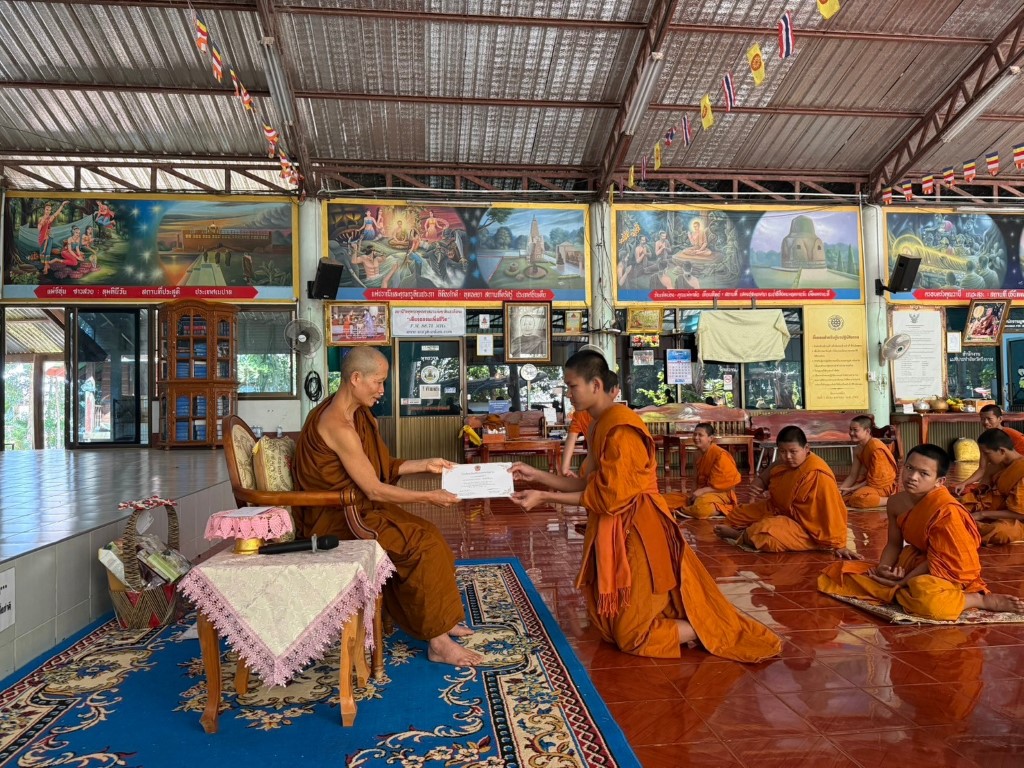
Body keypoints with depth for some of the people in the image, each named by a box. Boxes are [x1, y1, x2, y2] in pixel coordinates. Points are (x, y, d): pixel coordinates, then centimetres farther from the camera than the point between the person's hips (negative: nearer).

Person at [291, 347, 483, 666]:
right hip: (336, 519, -9)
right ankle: (437, 642, -5)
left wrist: (424, 465, 10)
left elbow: (381, 467, 14)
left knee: (425, 533, 5)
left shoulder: (355, 414, 6)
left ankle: (439, 620, 17)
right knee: (422, 544, -15)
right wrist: (429, 497, -14)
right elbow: (375, 490, -21)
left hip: (357, 506, 9)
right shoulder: (338, 426, -25)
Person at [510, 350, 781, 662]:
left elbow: (608, 497, -22)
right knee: (609, 621, 20)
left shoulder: (620, 427, -22)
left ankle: (716, 632, 9)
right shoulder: (601, 425, 8)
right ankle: (711, 623, 26)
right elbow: (589, 484, 9)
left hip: (636, 533, -10)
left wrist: (545, 497, -18)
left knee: (631, 635, 1)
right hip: (617, 534, 10)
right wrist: (538, 475, 4)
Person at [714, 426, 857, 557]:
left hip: (804, 526, -9)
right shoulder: (785, 463, -6)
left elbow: (832, 511, -31)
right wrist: (760, 482, -10)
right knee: (737, 515, 20)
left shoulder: (818, 475, -33)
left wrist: (839, 545, -29)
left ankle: (739, 535, -2)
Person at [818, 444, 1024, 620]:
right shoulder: (896, 503, -4)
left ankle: (982, 599, -17)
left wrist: (903, 582, -20)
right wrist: (883, 569, -13)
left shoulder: (946, 510, -24)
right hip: (913, 563, 7)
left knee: (925, 596, -46)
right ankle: (904, 592, -5)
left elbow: (937, 561, -21)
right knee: (838, 573, 2)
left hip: (946, 571, -7)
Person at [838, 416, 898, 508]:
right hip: (869, 483, 9)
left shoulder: (876, 447, -20)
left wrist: (851, 489, -14)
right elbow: (852, 476, 6)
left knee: (858, 498, -35)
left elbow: (874, 480, -18)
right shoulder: (858, 449, 6)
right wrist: (840, 489, -10)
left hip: (885, 486, -9)